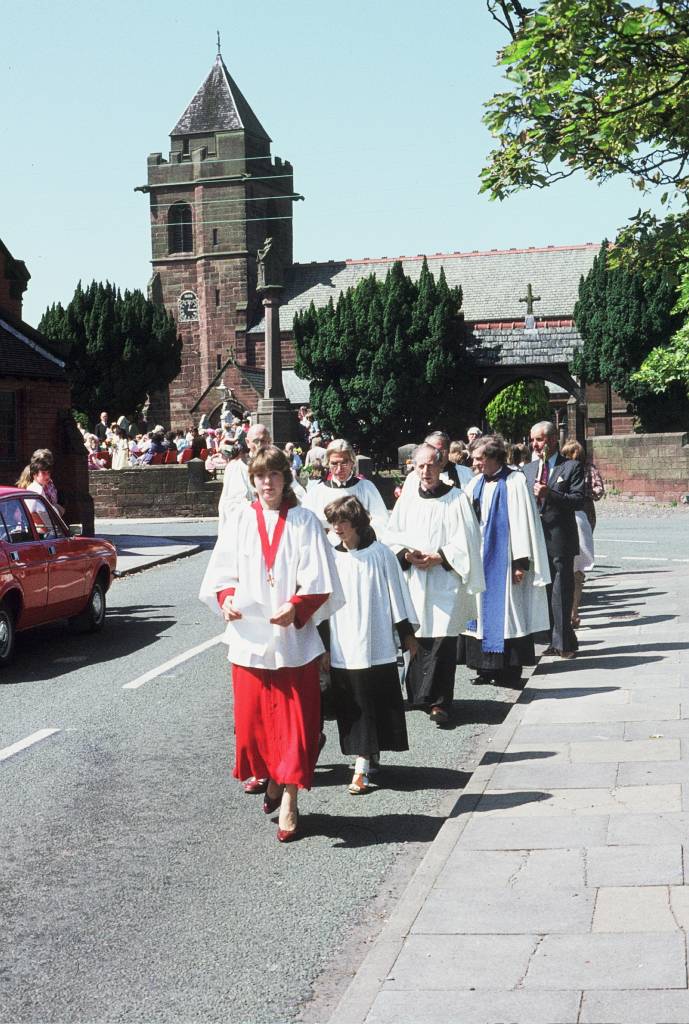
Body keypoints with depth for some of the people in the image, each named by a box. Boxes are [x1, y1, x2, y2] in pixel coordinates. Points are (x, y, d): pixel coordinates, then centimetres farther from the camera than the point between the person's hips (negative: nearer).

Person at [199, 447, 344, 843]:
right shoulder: (241, 519, 5)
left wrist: (296, 607, -20)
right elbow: (222, 570, 7)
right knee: (253, 716, 9)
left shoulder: (304, 521, -2)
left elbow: (319, 580, -5)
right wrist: (226, 597, -11)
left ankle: (289, 800, 3)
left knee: (294, 718, -2)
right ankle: (272, 780, 31)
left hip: (292, 637, -2)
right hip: (249, 635, 3)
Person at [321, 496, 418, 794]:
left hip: (376, 646, -2)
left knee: (377, 703, 0)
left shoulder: (380, 554, -3)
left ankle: (362, 764, 6)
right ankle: (365, 760, 13)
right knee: (352, 708, 4)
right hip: (342, 648, 3)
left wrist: (407, 635, 4)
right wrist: (325, 646, 8)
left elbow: (396, 594, 2)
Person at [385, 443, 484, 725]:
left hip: (445, 581, -4)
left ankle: (439, 702, -7)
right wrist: (407, 555, -6)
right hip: (414, 582, 4)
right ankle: (417, 694, 21)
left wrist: (437, 558, -13)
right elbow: (391, 537, 12)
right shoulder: (406, 502, 11)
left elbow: (466, 542, -4)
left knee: (442, 641, -10)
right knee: (417, 638, 8)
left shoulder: (457, 500, -1)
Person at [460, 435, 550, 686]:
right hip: (480, 557, 6)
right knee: (483, 609, 8)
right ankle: (486, 667, 15)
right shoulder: (476, 484, 10)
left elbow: (522, 522, -11)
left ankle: (509, 671, 4)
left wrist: (521, 562, -15)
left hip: (503, 559, -6)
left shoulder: (514, 482, -8)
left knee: (505, 609, -2)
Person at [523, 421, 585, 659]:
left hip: (559, 540, -5)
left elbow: (579, 500, -11)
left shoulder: (571, 467, -1)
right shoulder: (527, 469, 15)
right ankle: (550, 640, 15)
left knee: (560, 593, -3)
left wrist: (549, 494, -20)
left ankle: (563, 643, 2)